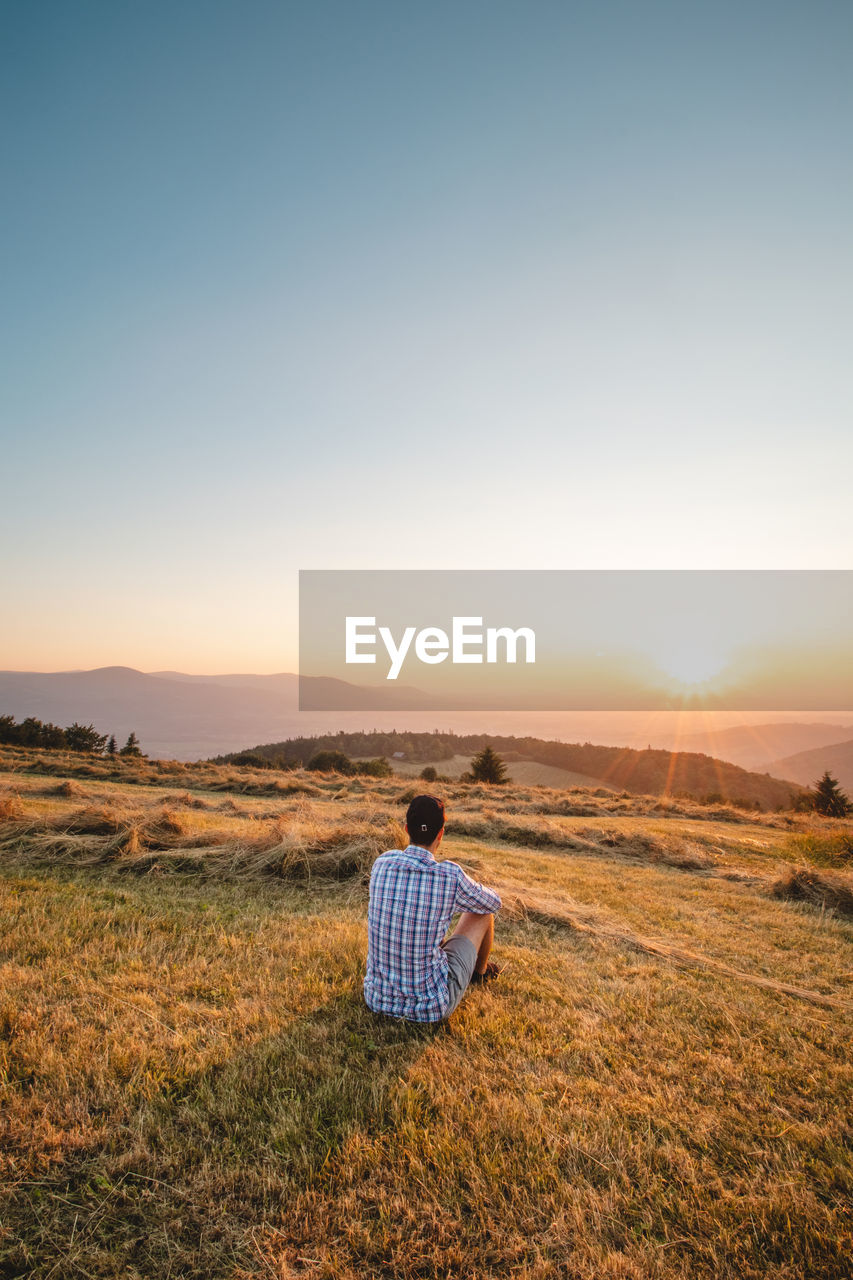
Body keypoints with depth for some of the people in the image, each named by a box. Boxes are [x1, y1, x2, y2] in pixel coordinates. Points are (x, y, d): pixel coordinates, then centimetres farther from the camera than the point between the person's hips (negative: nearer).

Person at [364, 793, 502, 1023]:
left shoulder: (382, 862, -9)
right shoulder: (451, 876, -21)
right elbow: (494, 902, 1)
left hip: (377, 999, 4)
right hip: (430, 1007, -4)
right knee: (481, 911, 14)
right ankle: (480, 971, 47)